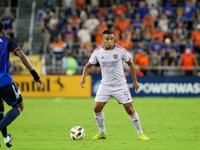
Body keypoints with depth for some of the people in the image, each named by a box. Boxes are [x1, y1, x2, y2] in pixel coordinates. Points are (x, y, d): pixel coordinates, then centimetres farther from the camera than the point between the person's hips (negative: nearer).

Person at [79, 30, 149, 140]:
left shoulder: (121, 50, -11)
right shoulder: (97, 52, -5)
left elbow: (130, 64, 3)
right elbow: (89, 65, 9)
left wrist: (135, 81, 4)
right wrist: (83, 77, -8)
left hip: (120, 85, -2)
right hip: (105, 85, 2)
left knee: (129, 109, -7)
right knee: (97, 108, -4)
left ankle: (140, 133, 6)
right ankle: (102, 133, 16)